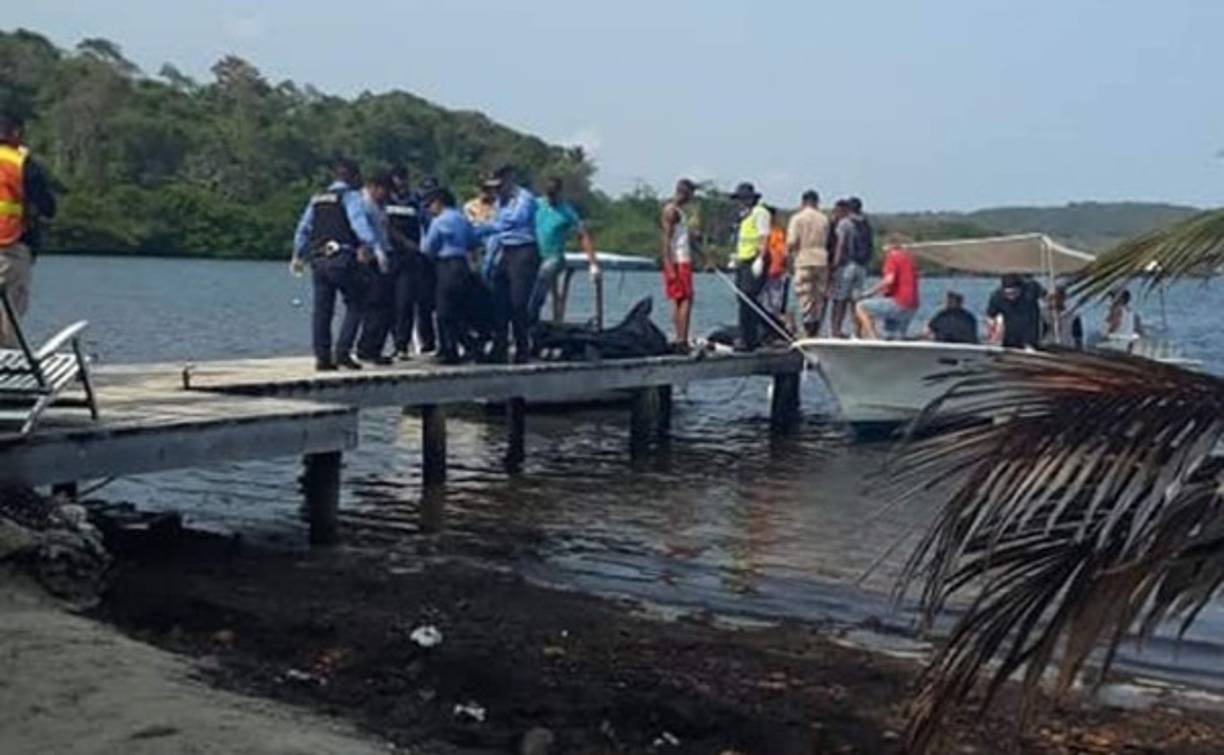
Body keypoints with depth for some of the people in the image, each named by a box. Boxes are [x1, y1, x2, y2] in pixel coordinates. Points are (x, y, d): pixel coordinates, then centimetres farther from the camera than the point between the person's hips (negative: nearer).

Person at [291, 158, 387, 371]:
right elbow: (360, 223, -15)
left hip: (318, 259, 6)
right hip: (342, 259, -6)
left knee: (322, 310, 7)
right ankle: (342, 352, -8)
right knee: (354, 306, 2)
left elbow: (303, 228, 19)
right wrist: (377, 249, -22)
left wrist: (298, 256, 25)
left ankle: (322, 357, 4)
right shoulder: (351, 196, 0)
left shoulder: (317, 199, 19)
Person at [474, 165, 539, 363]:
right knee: (499, 303, 4)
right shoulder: (501, 202, 20)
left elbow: (512, 221, -20)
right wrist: (489, 259, 17)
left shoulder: (525, 198, -6)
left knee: (518, 303, -9)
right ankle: (499, 350, 9)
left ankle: (523, 351, -1)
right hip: (502, 254, 8)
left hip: (522, 253, -8)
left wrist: (482, 228, -19)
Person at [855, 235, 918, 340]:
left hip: (898, 303, -9)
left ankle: (873, 339, -15)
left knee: (861, 307, -4)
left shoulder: (892, 257, -4)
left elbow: (889, 280, -19)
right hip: (911, 307, 9)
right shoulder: (909, 258, 21)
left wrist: (871, 292, -8)